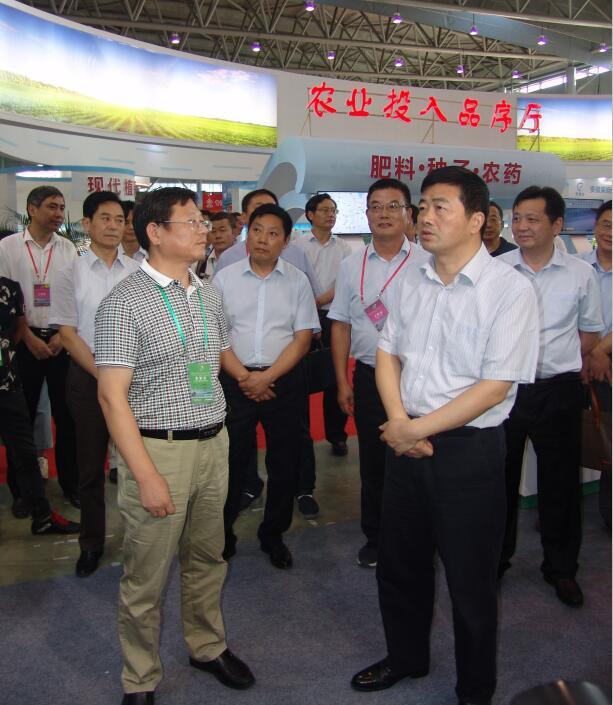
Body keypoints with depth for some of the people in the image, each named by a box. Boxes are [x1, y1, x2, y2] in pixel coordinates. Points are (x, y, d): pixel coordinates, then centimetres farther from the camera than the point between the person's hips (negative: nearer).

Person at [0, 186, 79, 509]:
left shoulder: (67, 248, 5)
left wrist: (62, 335, -5)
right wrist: (30, 338, -8)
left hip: (62, 340, 2)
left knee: (66, 414, 4)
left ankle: (70, 481, 17)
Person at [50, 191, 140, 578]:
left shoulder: (138, 272, 2)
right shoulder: (72, 274, 0)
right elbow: (68, 334, -2)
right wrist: (103, 375, -9)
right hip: (88, 377, 0)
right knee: (91, 466, 9)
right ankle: (92, 542, 25)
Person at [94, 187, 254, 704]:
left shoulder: (209, 294, 8)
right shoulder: (124, 302, -12)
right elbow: (112, 395, -15)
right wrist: (147, 476, -18)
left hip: (213, 444, 6)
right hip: (158, 448, -6)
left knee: (207, 559, 19)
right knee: (147, 575, 7)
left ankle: (208, 647, 42)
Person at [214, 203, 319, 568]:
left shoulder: (297, 280, 3)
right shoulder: (225, 278, 4)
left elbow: (303, 337, -1)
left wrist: (267, 376, -12)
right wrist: (243, 377, -9)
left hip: (284, 381, 1)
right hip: (235, 381, 0)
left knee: (285, 463, 8)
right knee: (231, 459, 4)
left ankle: (274, 535, 28)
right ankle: (223, 534, 24)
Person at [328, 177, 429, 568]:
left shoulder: (427, 263, -3)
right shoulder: (351, 265, 7)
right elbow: (341, 325, 9)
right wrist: (343, 382, 6)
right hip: (368, 376, 3)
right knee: (372, 462, 13)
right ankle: (375, 538, 30)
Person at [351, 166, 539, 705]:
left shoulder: (510, 290, -13)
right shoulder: (412, 282, 5)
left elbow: (495, 386, -17)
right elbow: (388, 355, 9)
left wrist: (417, 428, -16)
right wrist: (398, 422, -8)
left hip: (469, 451, -5)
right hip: (406, 441, 6)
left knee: (470, 581, 10)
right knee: (399, 565, 20)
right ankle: (406, 657, 46)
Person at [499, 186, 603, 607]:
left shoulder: (581, 274, -1)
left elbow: (590, 333, 9)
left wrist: (553, 362, 1)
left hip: (559, 391, 0)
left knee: (561, 483, 11)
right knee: (500, 479, 13)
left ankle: (561, 567, 30)